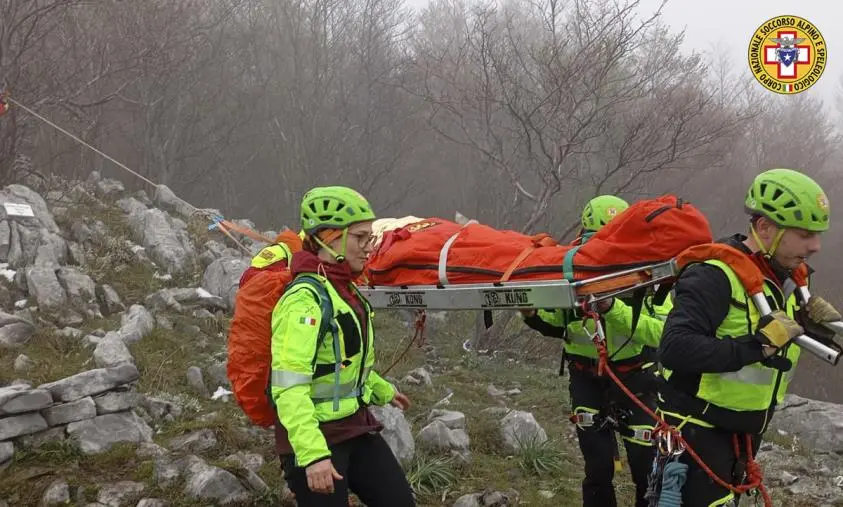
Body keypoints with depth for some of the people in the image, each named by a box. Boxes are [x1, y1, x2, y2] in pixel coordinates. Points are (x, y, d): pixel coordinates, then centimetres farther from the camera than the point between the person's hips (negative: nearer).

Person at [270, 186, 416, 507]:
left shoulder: (347, 291, 8)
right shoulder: (305, 300, -20)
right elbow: (289, 388, -28)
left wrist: (382, 391, 40)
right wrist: (312, 454, -35)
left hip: (356, 427, 9)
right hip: (316, 437, -9)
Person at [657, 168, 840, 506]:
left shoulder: (784, 278, 6)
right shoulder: (716, 275, -23)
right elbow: (675, 348, -34)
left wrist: (811, 323, -4)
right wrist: (755, 347, -36)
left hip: (743, 433, 9)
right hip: (698, 433, -9)